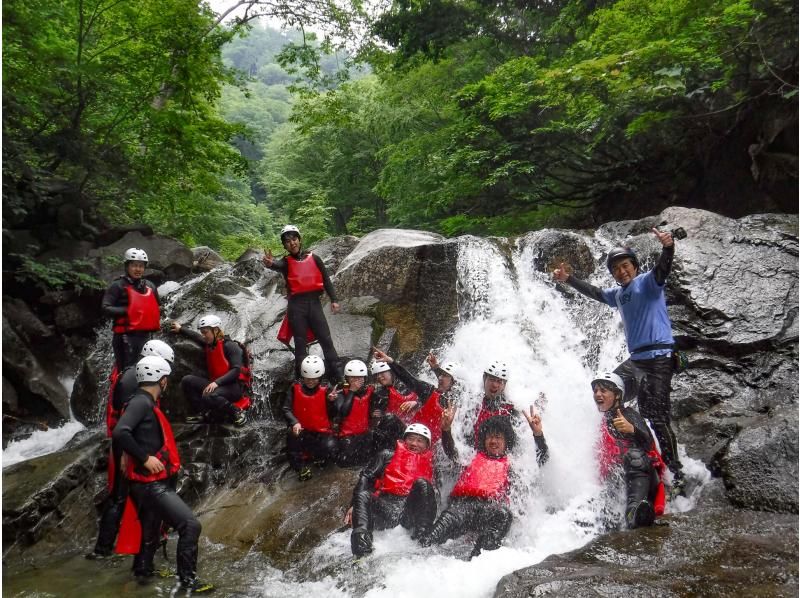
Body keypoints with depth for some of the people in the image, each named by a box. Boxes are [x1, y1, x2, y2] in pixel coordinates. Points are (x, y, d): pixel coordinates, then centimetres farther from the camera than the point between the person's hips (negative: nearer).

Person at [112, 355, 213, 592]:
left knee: (151, 532, 26)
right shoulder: (141, 402, -17)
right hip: (150, 484, -10)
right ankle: (188, 580, -2)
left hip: (152, 482, 10)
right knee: (190, 525, -12)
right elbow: (119, 433, -31)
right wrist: (145, 458, -25)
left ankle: (142, 571, 45)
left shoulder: (148, 403, 13)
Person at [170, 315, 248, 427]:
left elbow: (236, 370, -20)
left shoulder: (230, 346, -11)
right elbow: (196, 337, 36)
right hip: (215, 384, 8)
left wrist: (217, 382, -30)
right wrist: (180, 330, 41)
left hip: (234, 386, -8)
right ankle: (204, 413, -5)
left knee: (208, 397, -35)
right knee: (187, 381, -6)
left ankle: (237, 412, -14)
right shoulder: (209, 344, 11)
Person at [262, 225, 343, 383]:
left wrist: (333, 300, 2)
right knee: (300, 343, 5)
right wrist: (270, 263, -45)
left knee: (326, 340, -1)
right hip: (296, 305, -1)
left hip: (314, 302, 1)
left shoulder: (314, 258, 9)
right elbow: (278, 265, -21)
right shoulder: (286, 262, 4)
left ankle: (337, 376, 3)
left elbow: (326, 279, 11)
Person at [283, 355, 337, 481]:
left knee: (329, 447, -29)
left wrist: (331, 402, -21)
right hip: (302, 430, 0)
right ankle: (301, 465, -12)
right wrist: (294, 423, -27)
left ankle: (306, 455, 3)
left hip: (322, 431, 0)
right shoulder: (295, 388, -2)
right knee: (292, 434, -33)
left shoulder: (325, 391, -2)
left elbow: (332, 415, -1)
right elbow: (286, 409, -9)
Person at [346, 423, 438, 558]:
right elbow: (366, 478, 13)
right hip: (385, 505, 0)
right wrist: (355, 505, -5)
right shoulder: (388, 455, 21)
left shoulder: (429, 462, 26)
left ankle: (422, 535, -33)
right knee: (363, 496, -27)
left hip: (411, 510, 0)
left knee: (422, 483, -24)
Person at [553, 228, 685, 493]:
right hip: (635, 360, 9)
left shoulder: (647, 282, -5)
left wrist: (668, 247, -45)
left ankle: (677, 473, -3)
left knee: (657, 418, -12)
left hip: (658, 359, -9)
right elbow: (595, 292, 33)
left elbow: (661, 269, -25)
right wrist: (568, 279, 33)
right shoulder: (619, 294, 18)